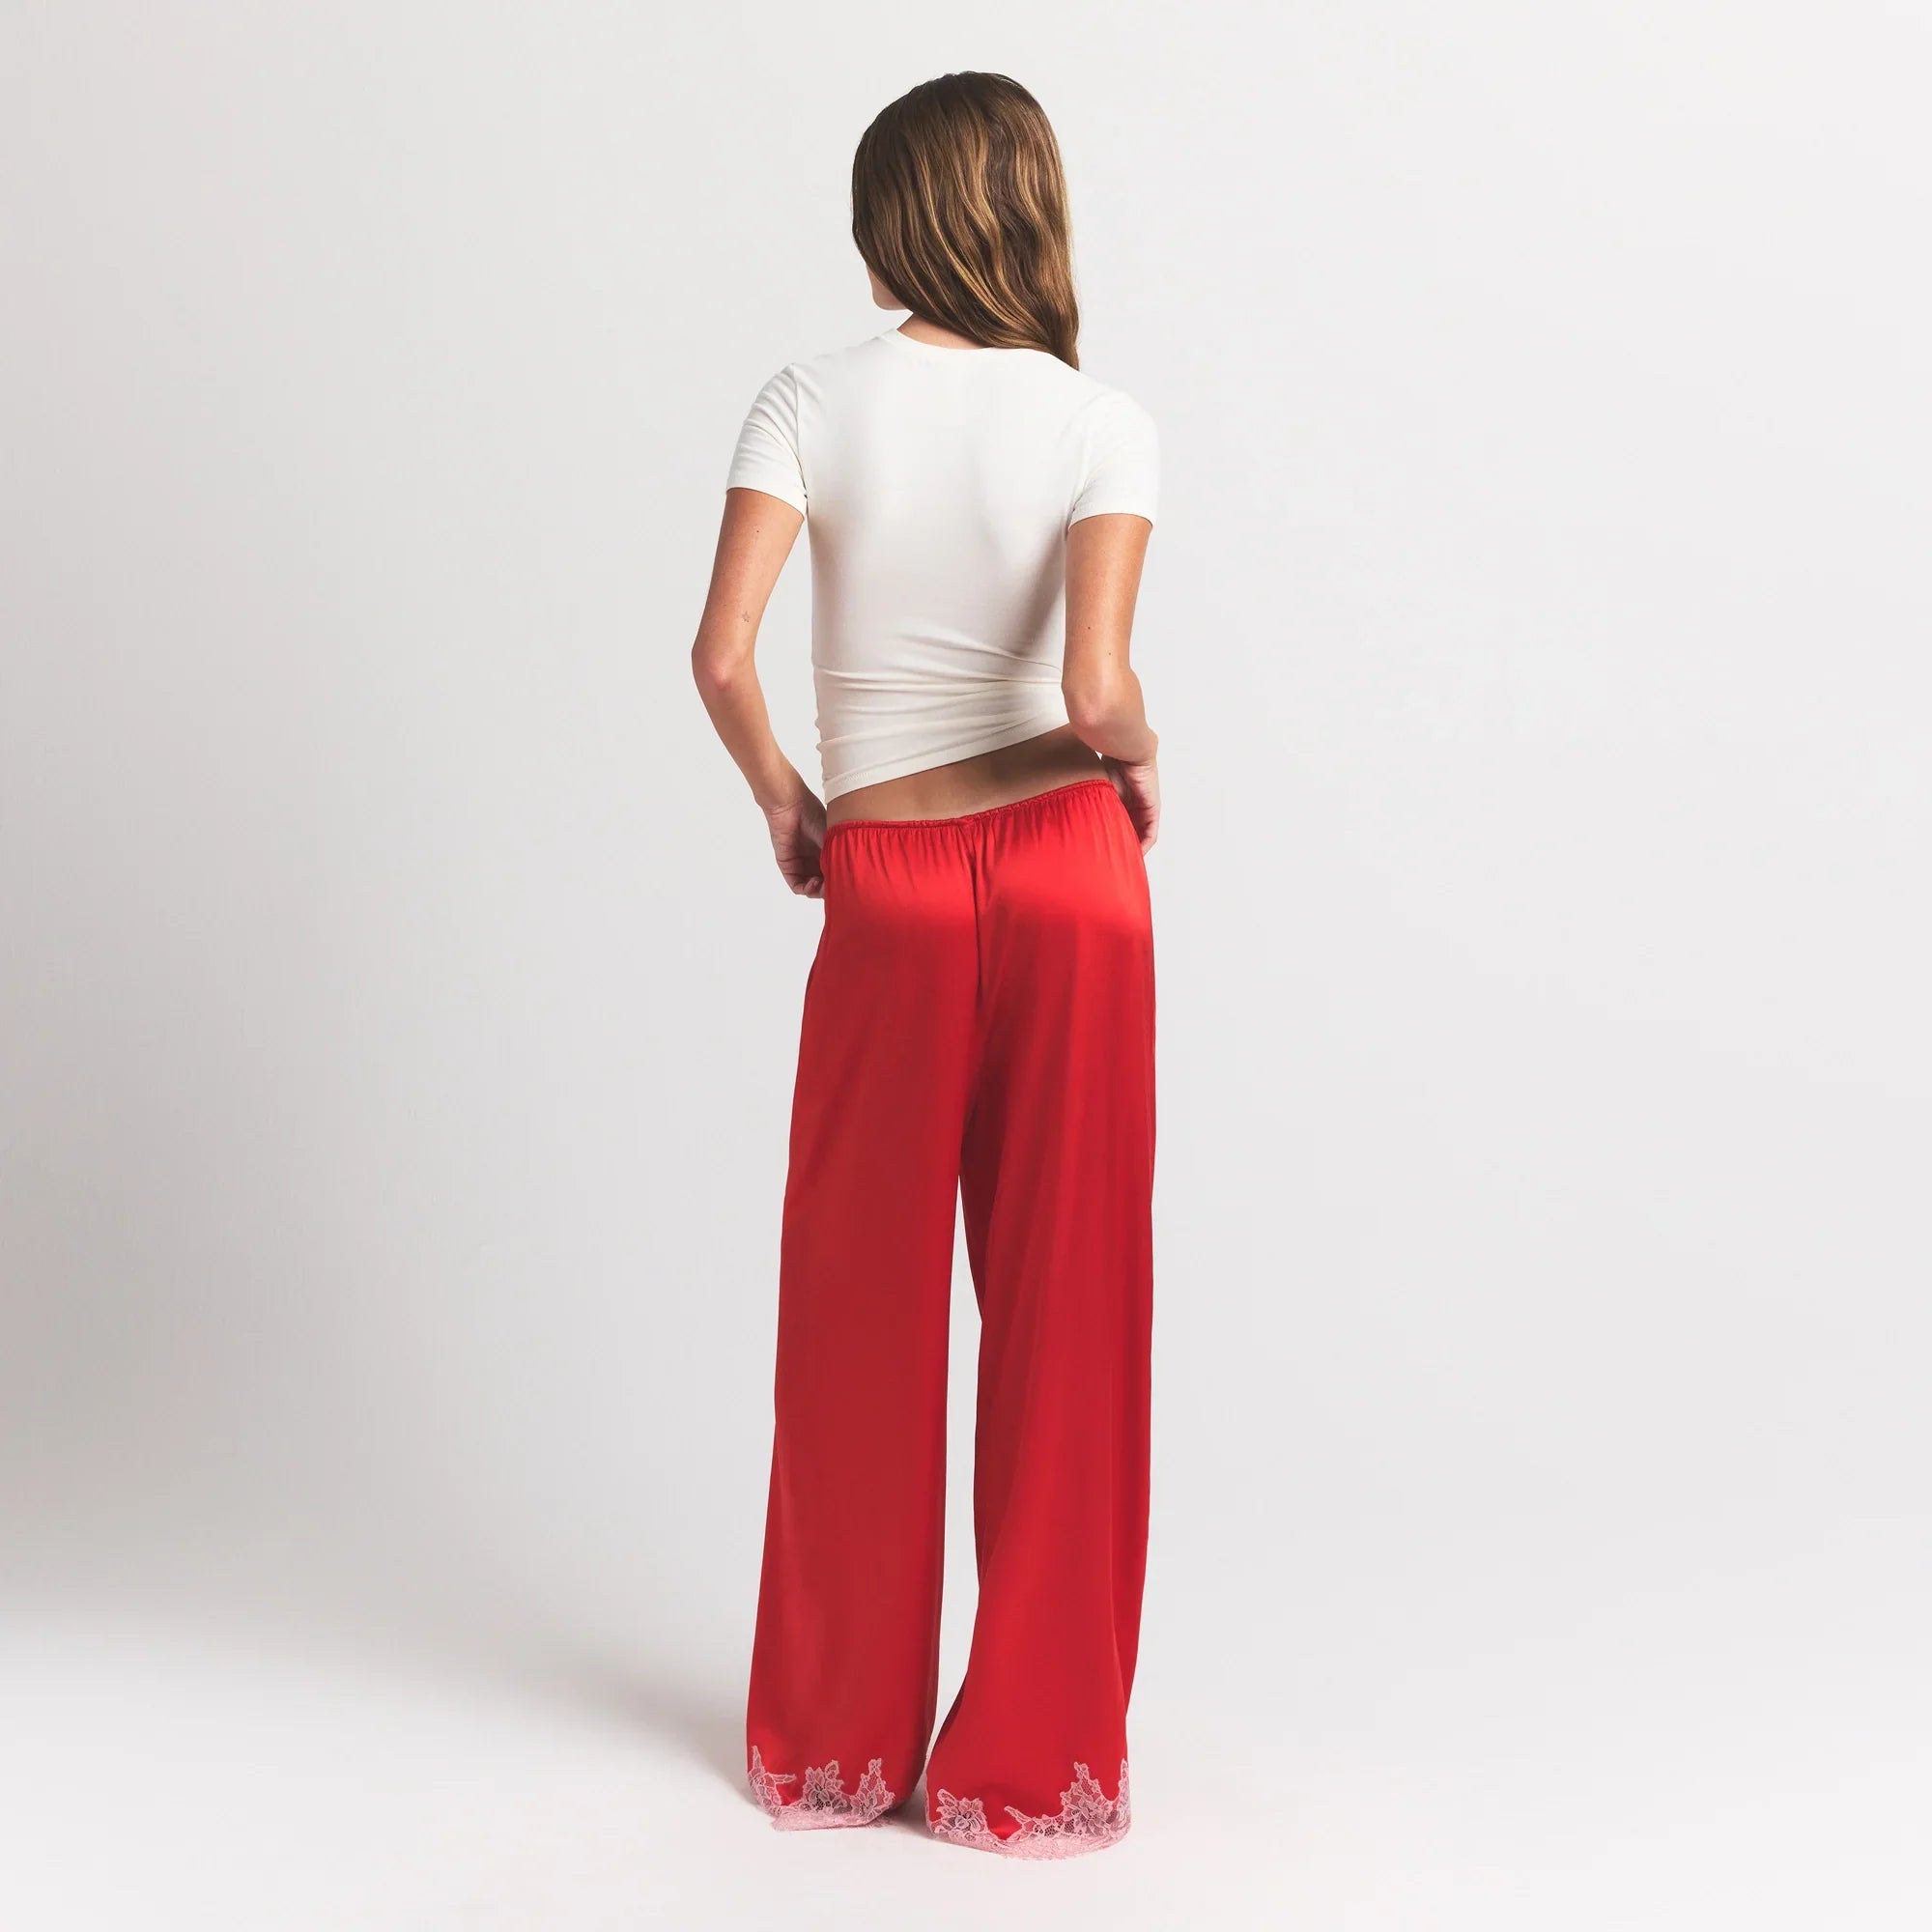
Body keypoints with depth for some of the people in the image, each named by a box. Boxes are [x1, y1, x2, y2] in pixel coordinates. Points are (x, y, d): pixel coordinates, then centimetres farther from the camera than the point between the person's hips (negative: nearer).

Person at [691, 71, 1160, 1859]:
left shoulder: (814, 402, -1)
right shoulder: (1105, 424, -4)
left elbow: (723, 656, -11)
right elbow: (1095, 689, -18)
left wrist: (781, 803, 6)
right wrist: (1143, 763, 3)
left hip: (886, 887, 1)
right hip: (1068, 867, -1)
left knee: (861, 1312, 12)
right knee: (1065, 1309, 8)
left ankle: (837, 1736, 24)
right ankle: (1036, 1757, 18)